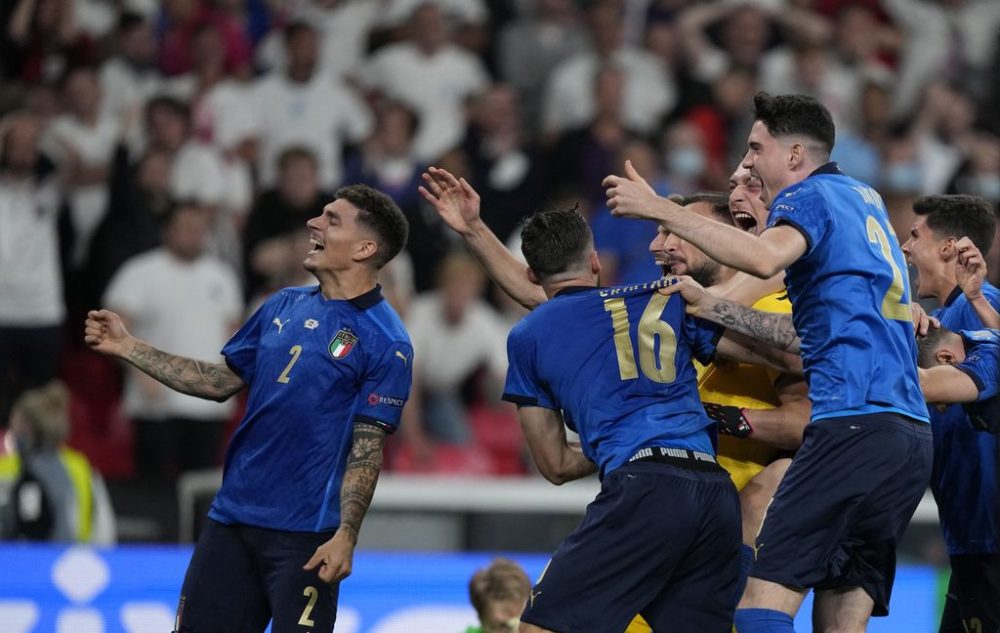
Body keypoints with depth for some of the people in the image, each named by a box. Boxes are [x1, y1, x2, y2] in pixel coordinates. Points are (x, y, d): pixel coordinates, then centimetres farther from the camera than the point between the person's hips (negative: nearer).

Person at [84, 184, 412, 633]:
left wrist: (346, 535, -21)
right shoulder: (283, 306, 11)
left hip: (305, 535, -7)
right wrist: (128, 347, 17)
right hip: (232, 517, 7)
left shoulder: (385, 341, -9)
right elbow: (222, 381, 19)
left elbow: (366, 449, -12)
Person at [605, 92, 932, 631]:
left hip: (855, 421, -9)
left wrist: (662, 210, -20)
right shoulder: (864, 199, 25)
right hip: (912, 435, 9)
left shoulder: (809, 194, 1)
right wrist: (712, 307, 26)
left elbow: (767, 257, -23)